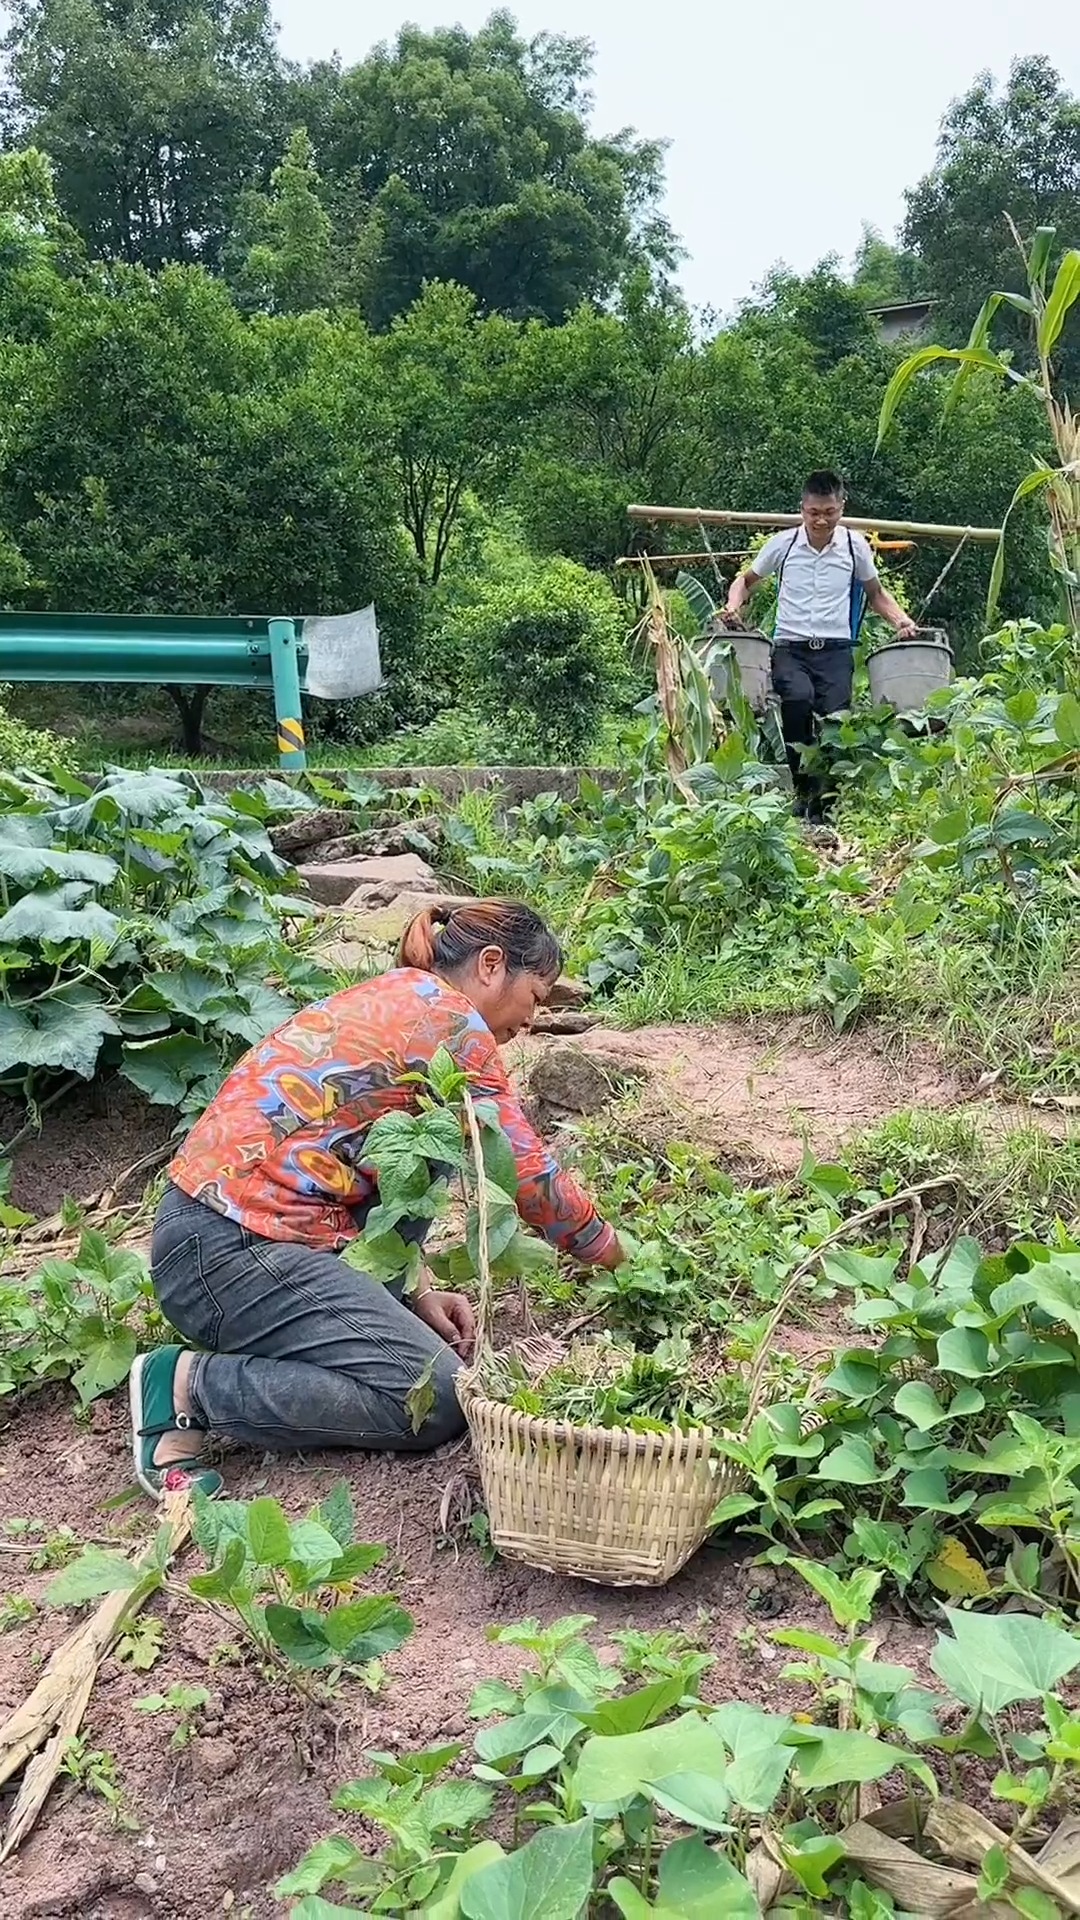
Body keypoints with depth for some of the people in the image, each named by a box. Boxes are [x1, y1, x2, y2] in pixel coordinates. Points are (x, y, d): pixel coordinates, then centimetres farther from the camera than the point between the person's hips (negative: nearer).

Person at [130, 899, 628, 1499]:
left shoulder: (397, 998, 18)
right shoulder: (450, 1019, -9)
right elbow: (530, 1175, -6)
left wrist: (419, 1292, 9)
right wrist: (615, 1253, 10)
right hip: (229, 1253, -10)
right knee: (439, 1400, -9)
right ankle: (190, 1382, -7)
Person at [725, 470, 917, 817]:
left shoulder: (855, 546, 7)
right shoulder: (783, 544, 5)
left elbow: (875, 594, 22)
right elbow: (746, 580, 20)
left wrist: (900, 620, 5)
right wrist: (734, 605, -1)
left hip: (836, 649, 1)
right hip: (790, 648, -1)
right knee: (799, 700, -32)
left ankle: (822, 806, -1)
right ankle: (804, 786, -19)